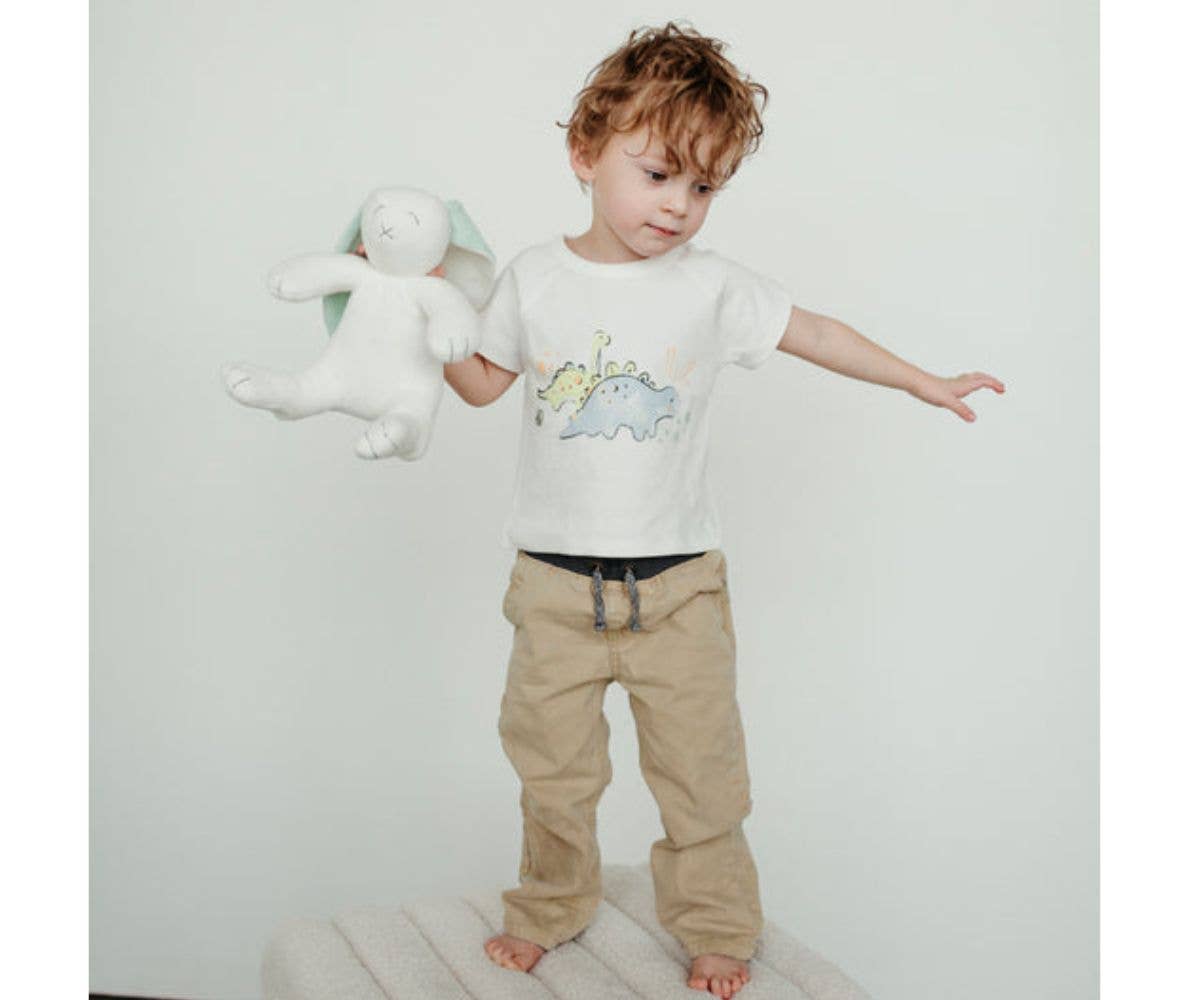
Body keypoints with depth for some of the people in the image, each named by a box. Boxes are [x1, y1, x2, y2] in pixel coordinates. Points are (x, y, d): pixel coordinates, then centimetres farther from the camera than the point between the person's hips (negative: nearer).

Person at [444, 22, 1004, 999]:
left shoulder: (712, 286, -3)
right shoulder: (535, 277, 0)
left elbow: (811, 332, 7)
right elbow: (484, 383, 9)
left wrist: (925, 382, 9)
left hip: (677, 581, -1)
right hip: (555, 579, 1)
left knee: (699, 767, 8)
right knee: (551, 763, 12)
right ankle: (550, 908, 34)